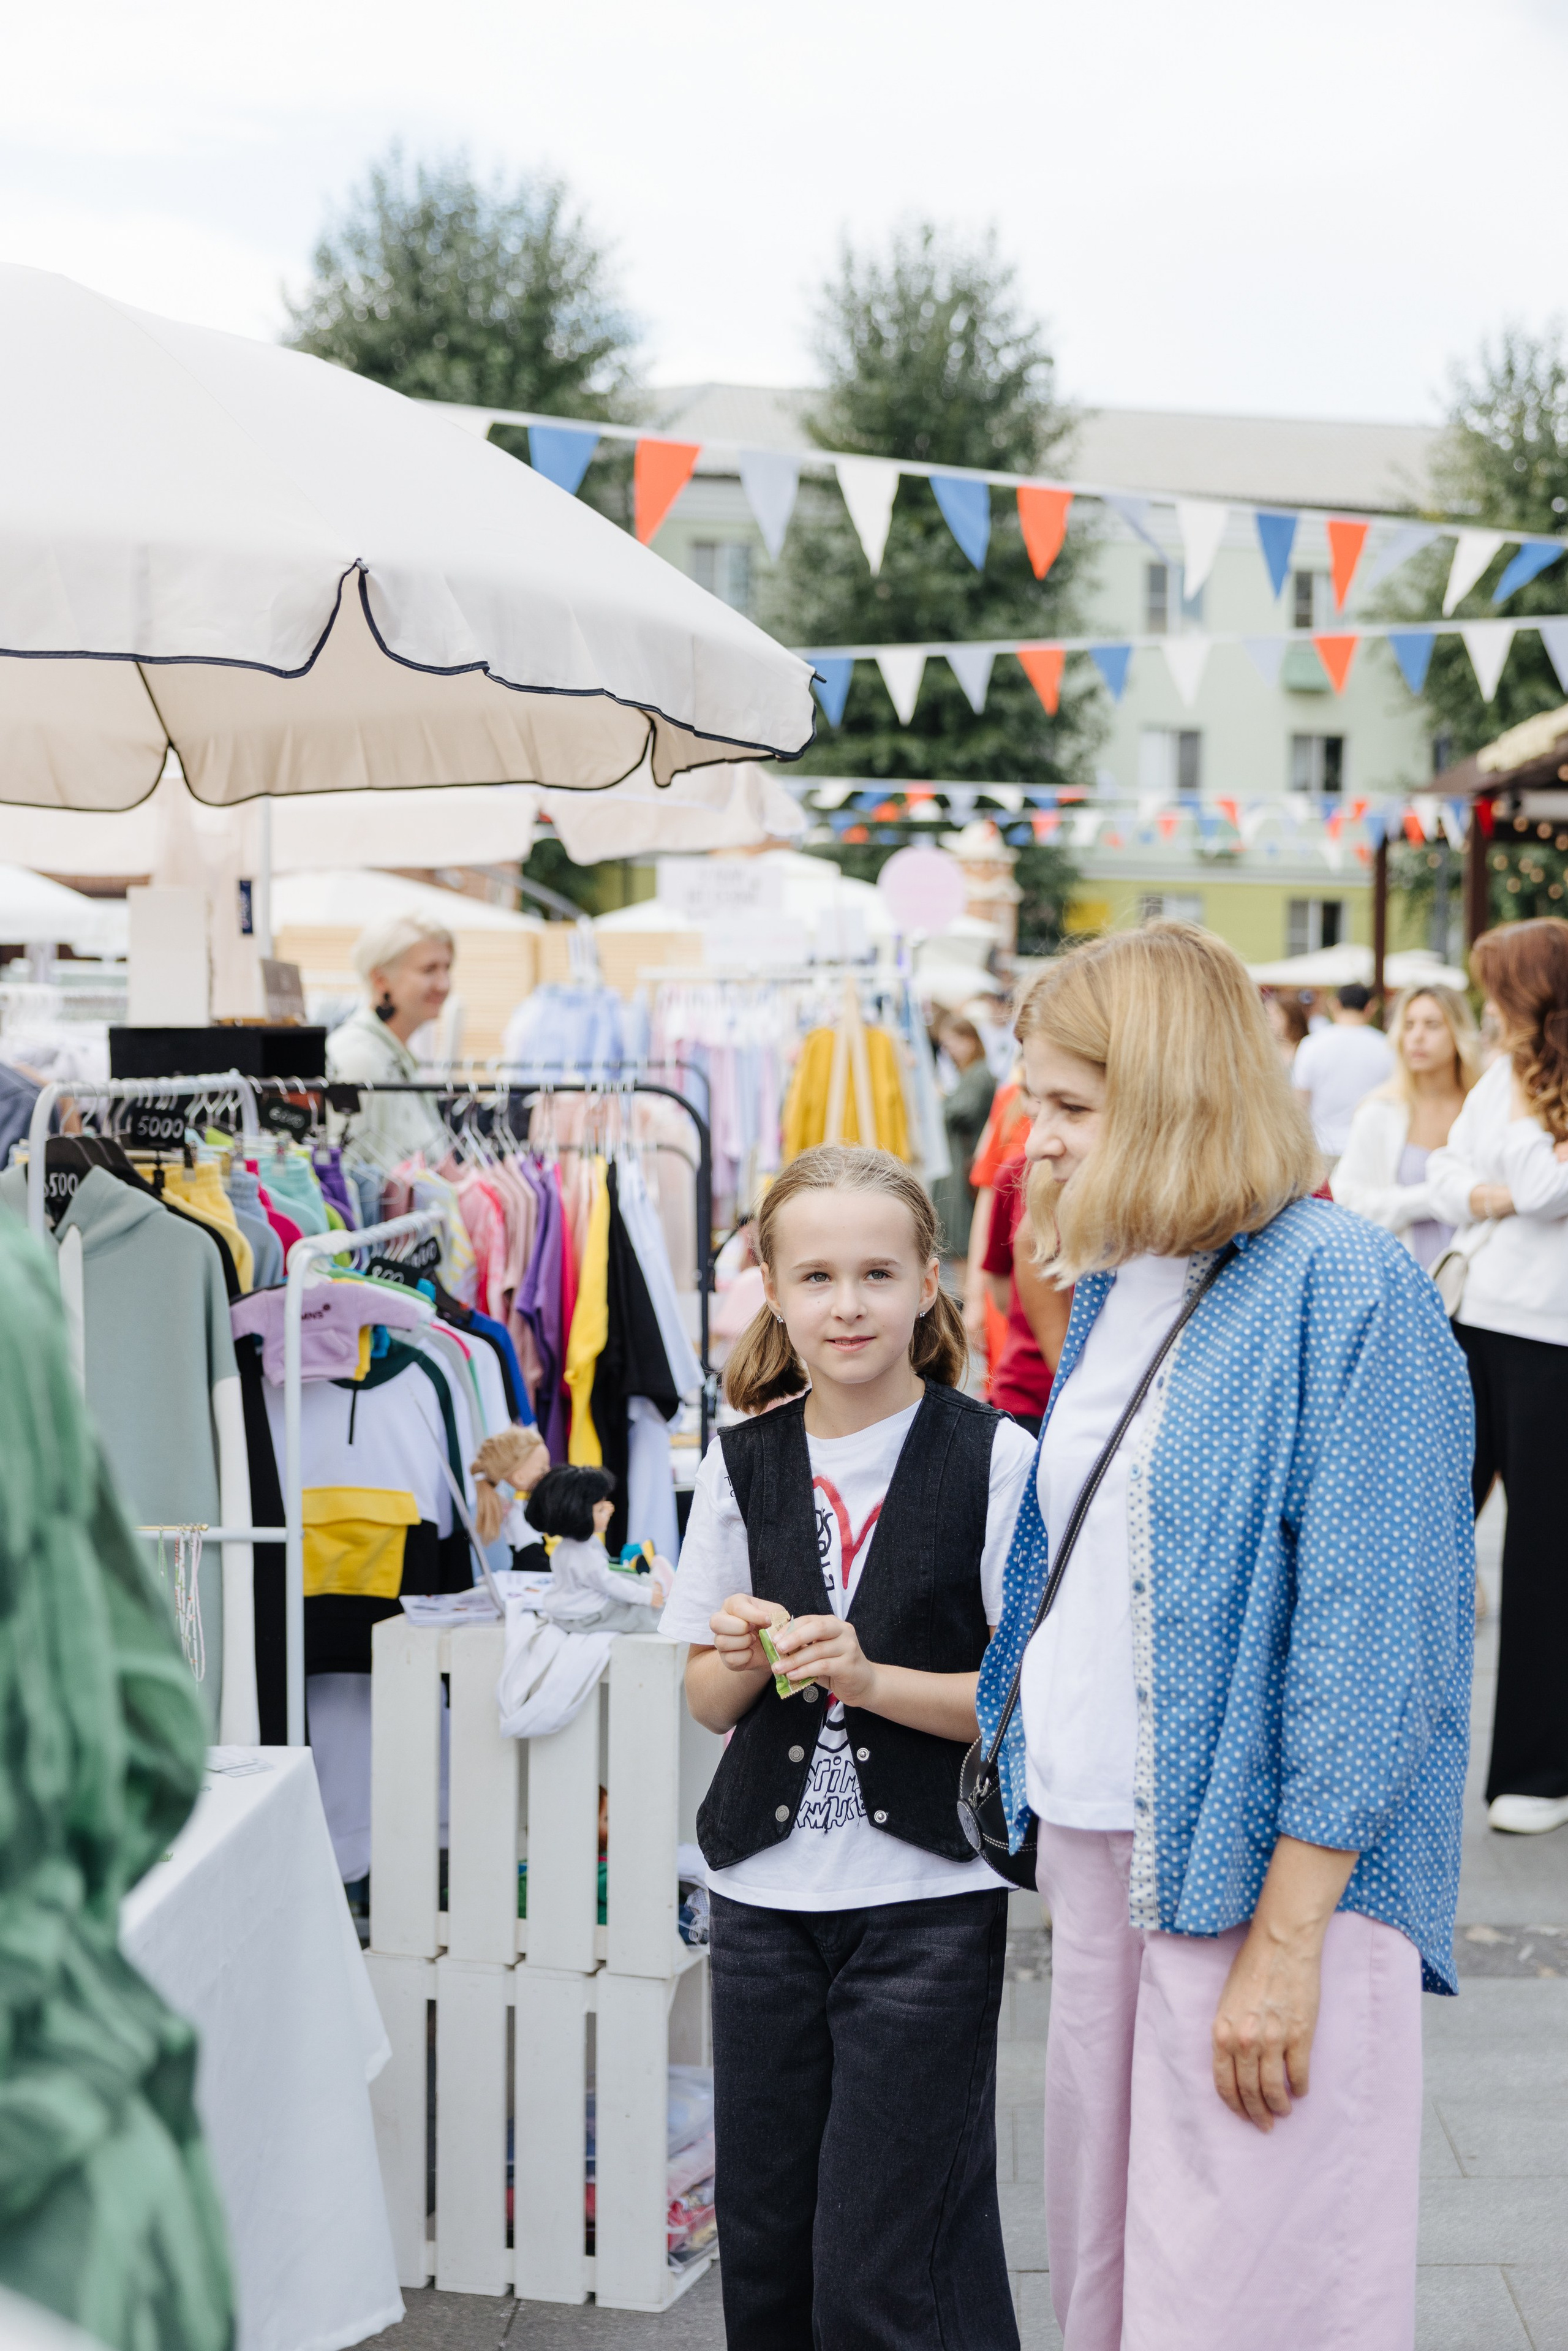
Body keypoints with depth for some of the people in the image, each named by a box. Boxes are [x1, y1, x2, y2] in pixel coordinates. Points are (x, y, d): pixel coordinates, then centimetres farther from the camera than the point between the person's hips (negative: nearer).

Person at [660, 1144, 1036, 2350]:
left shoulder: (995, 1458, -8)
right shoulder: (743, 1462, 5)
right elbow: (706, 1699, 11)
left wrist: (872, 1680, -20)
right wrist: (744, 1660, -11)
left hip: (927, 1901, -4)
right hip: (765, 1897, 4)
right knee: (765, 2252, 13)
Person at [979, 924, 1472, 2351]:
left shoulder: (1343, 1287, -13)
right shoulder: (1110, 1291, 10)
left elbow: (1368, 1638, -16)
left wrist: (1286, 1940, -18)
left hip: (1265, 1873, -7)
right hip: (1098, 1852, 7)